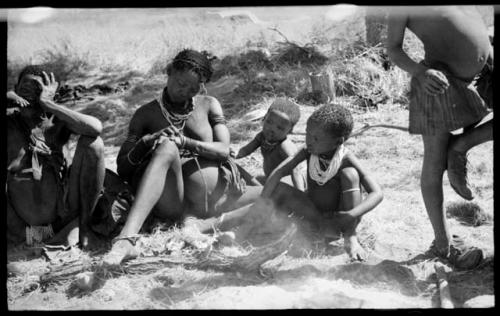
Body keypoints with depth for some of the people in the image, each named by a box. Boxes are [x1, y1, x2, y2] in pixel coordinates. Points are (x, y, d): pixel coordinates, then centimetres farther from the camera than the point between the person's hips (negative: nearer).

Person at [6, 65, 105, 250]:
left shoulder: (56, 121, 12)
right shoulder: (9, 121, 14)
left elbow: (95, 127, -10)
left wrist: (48, 103, -6)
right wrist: (9, 100, -5)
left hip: (62, 207, 0)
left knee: (92, 143, -13)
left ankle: (82, 225, -6)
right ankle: (25, 233, -14)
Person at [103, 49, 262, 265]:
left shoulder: (209, 105, 19)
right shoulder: (146, 114, 14)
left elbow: (223, 150, 5)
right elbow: (122, 169, 12)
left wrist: (186, 142, -13)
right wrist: (143, 145, -9)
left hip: (216, 198, 3)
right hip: (174, 205, -3)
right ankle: (127, 238, -50)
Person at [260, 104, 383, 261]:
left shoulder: (346, 159, -23)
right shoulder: (308, 151, -15)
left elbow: (377, 194, -29)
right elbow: (279, 171, -24)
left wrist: (351, 216, -42)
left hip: (339, 215, -3)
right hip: (312, 211, 3)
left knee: (350, 173, -27)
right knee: (279, 189, -20)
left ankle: (350, 237, -25)